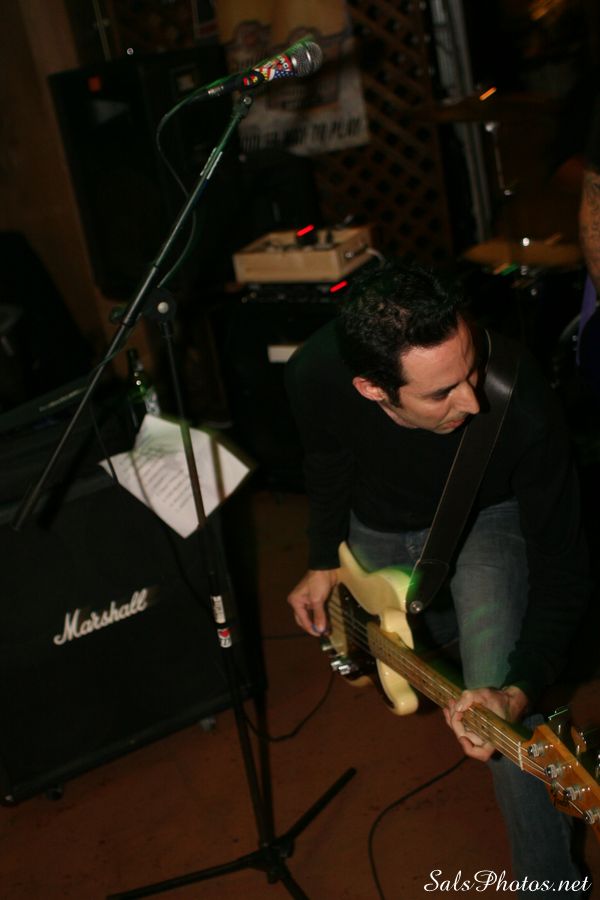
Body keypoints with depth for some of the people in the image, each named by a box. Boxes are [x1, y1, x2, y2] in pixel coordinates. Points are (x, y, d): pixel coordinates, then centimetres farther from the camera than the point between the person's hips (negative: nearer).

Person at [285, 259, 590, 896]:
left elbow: (562, 569, -28)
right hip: (377, 528, 4)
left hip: (486, 518, -3)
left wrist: (519, 693, -40)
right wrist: (324, 562, -1)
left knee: (492, 684, -22)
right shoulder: (314, 374, -32)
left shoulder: (522, 406, -40)